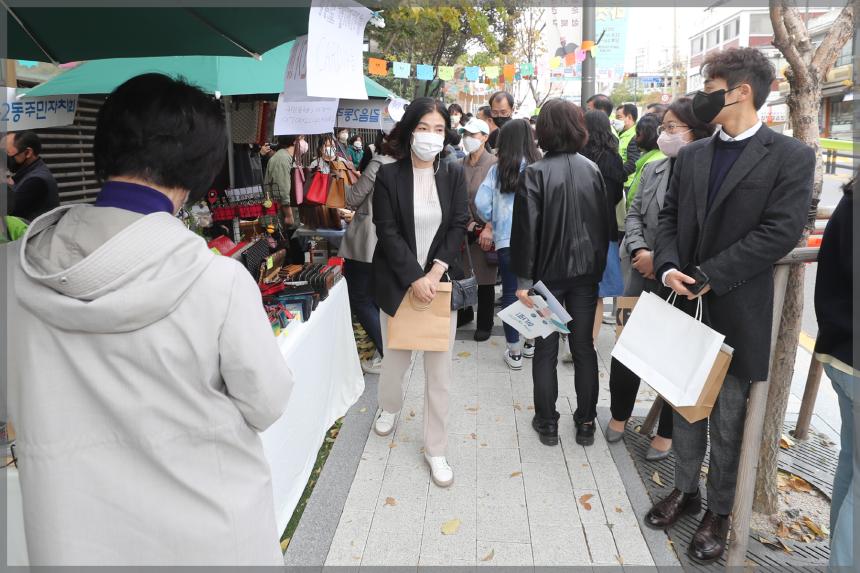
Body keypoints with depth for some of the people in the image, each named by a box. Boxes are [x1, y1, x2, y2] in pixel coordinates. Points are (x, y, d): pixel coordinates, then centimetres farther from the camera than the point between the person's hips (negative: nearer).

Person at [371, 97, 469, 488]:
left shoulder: (454, 174, 2)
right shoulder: (388, 176, -5)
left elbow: (459, 226, -2)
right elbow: (387, 232, -9)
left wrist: (435, 271, -14)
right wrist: (415, 279, -16)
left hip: (441, 282, 1)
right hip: (399, 283, -1)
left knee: (439, 370, 4)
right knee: (396, 357, 13)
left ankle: (436, 449, 17)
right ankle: (389, 407, 46)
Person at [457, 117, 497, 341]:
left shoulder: (494, 164, -8)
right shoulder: (460, 165, 7)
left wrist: (489, 228, -15)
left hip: (484, 230, -4)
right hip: (462, 228, 4)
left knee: (485, 280, 5)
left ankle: (485, 324, 20)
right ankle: (464, 314, 33)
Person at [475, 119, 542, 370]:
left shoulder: (498, 169, -4)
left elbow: (481, 204, -7)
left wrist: (492, 222, 14)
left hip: (507, 240, -1)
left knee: (510, 293, 8)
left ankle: (514, 351, 12)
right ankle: (531, 342, 29)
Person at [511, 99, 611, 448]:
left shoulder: (535, 173, -13)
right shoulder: (592, 170, 0)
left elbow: (526, 230, -16)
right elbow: (603, 224, 5)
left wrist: (523, 279, -10)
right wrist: (598, 268, 14)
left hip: (549, 272, -3)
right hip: (585, 271, 4)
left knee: (546, 349, 8)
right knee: (584, 346, 12)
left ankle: (547, 423, 17)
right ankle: (586, 423, 21)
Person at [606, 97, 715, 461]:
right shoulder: (653, 170, 7)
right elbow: (635, 214, 9)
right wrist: (639, 251, -8)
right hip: (644, 275, 6)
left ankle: (667, 432, 28)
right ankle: (620, 415, 34)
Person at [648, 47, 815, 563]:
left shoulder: (791, 157, -8)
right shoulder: (691, 155, 9)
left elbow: (781, 232, -17)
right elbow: (670, 216, 9)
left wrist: (708, 276, -20)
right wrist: (669, 266, -10)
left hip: (737, 312, -5)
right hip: (686, 305, 5)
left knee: (728, 416, 9)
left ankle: (720, 510, 27)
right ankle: (686, 488, 35)